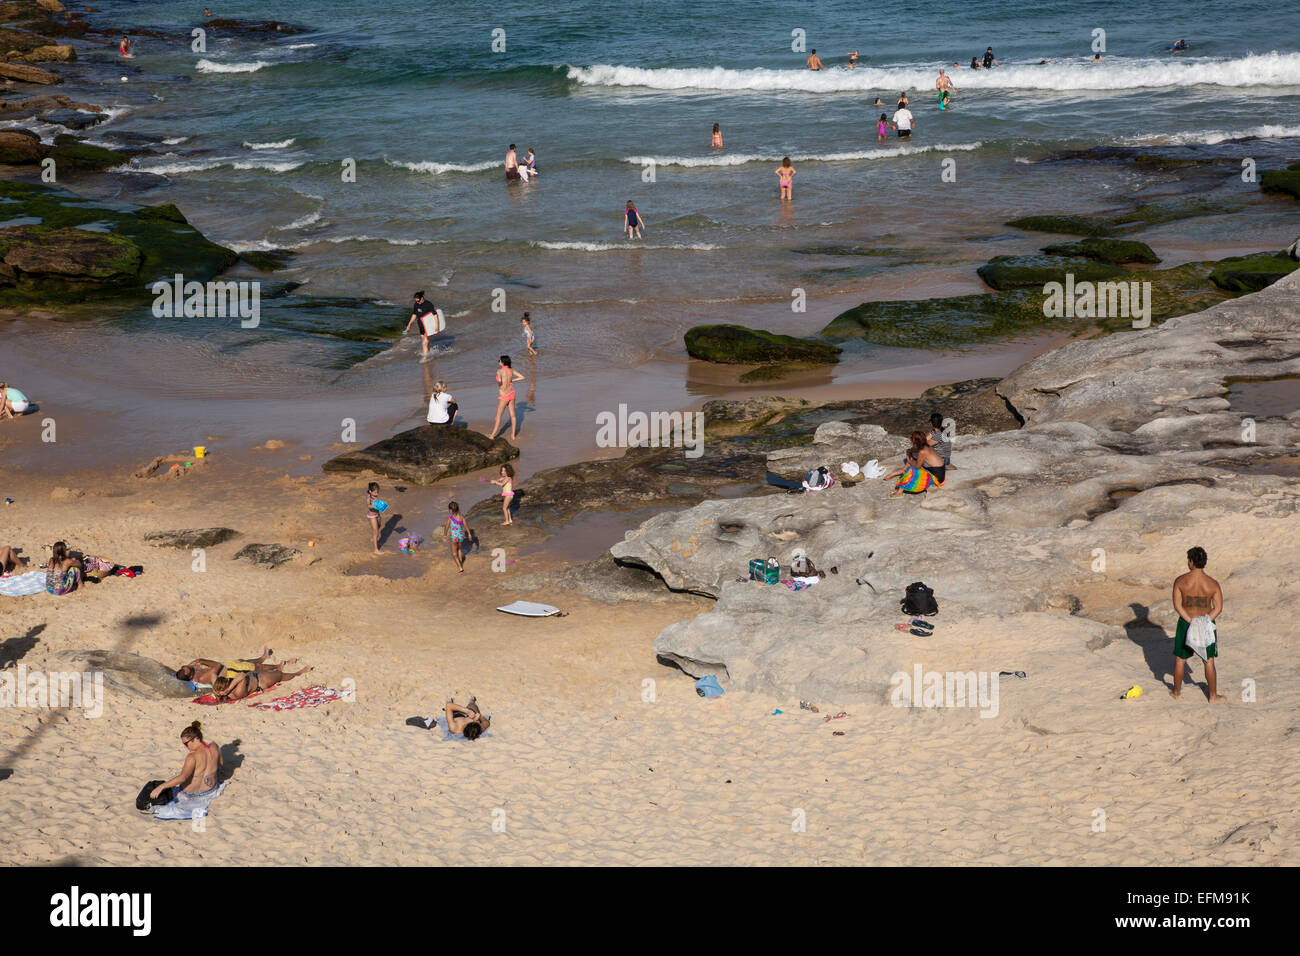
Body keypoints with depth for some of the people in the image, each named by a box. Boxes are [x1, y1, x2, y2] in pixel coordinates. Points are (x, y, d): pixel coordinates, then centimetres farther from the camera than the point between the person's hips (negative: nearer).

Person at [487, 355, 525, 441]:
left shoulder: (500, 371, -18)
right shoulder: (511, 370, 0)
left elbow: (499, 380, -36)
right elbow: (522, 377, 4)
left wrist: (499, 384, -13)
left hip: (503, 396, -6)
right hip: (511, 393, 6)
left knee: (498, 415, 3)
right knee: (512, 415, 12)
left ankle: (492, 435, 8)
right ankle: (513, 435, 17)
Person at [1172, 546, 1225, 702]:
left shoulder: (1180, 581, -11)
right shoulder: (1213, 584, -9)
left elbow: (1177, 605, -14)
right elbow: (1218, 608, -12)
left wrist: (1191, 622, -17)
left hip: (1185, 624, 0)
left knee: (1179, 658, 17)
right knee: (1209, 661, 10)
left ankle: (1177, 692, 29)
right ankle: (1213, 696, 16)